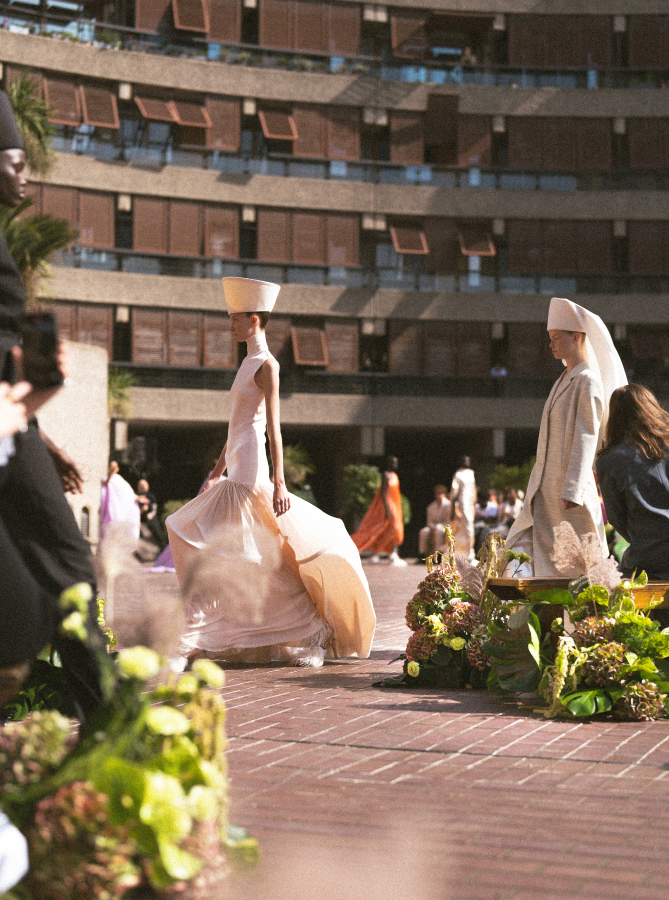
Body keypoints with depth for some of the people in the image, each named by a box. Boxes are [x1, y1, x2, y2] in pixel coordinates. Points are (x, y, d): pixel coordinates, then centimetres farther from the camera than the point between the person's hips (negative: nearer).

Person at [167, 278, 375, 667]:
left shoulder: (267, 365, -10)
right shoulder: (249, 363, 18)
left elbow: (273, 426, -17)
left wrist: (279, 482, -23)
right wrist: (220, 468, 28)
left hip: (251, 478, -10)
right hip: (236, 475, 10)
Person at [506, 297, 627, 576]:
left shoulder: (588, 381, -10)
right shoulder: (564, 380, 17)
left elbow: (585, 438, -17)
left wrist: (572, 490, -22)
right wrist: (539, 485, 19)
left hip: (572, 487, -9)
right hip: (546, 490, 9)